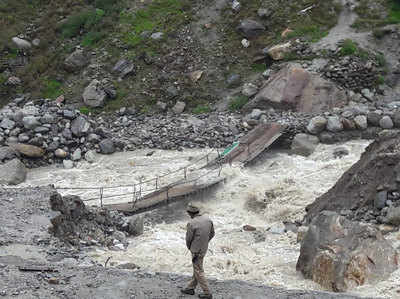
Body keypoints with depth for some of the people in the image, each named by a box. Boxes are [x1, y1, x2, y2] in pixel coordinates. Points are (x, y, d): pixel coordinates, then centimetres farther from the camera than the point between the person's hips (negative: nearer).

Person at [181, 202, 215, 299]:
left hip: (196, 250, -7)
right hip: (204, 248, 7)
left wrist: (189, 247, 8)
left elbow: (188, 238, -13)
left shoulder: (191, 223, -25)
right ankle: (190, 288, 33)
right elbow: (212, 234, 9)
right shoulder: (207, 219, -4)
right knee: (197, 268, 20)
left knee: (198, 271, 4)